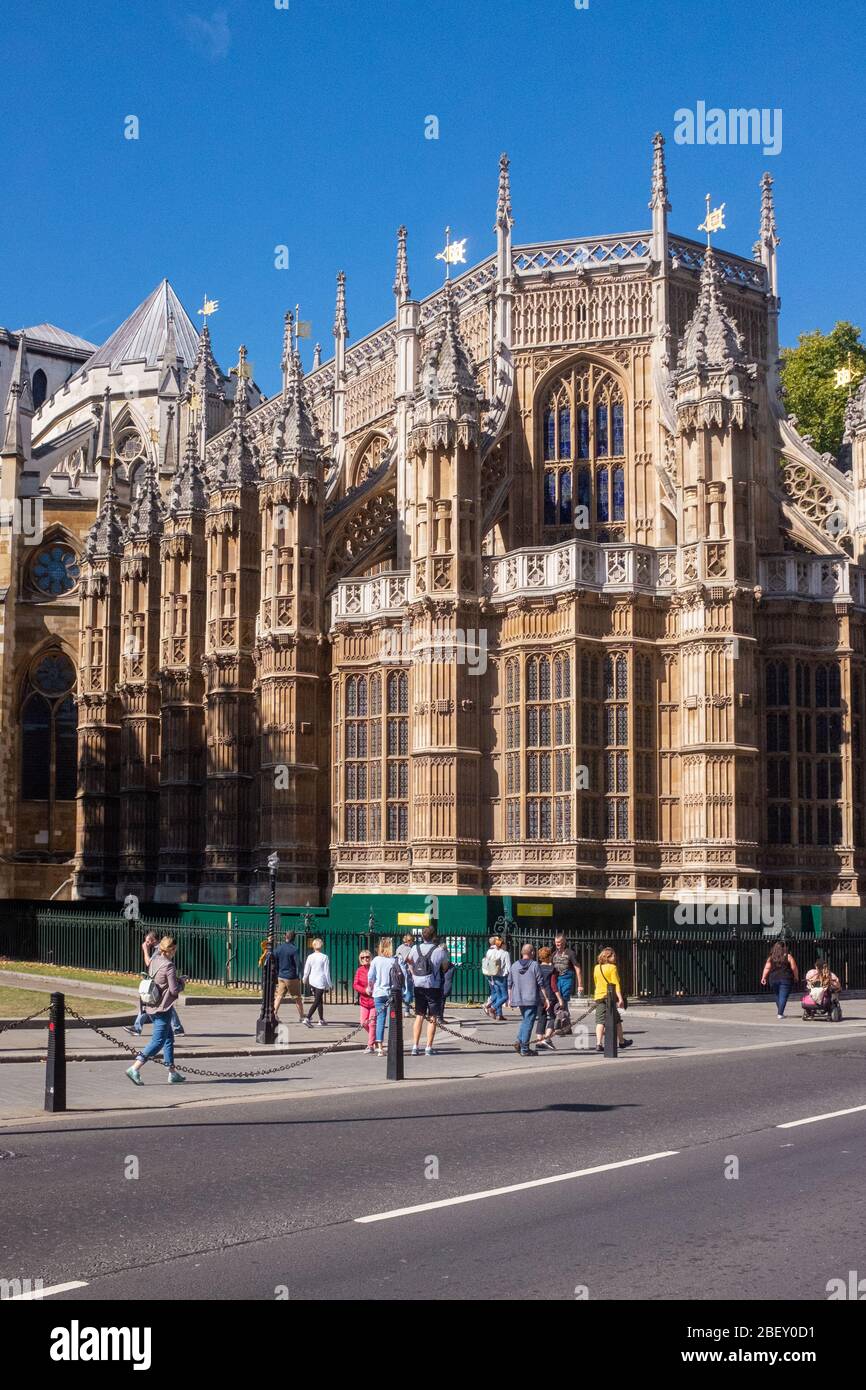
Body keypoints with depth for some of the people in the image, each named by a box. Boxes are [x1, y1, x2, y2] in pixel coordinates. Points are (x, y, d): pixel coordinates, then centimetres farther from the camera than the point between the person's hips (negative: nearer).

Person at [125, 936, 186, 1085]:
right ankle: (135, 1068, -16)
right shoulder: (168, 966, -16)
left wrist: (177, 980, 14)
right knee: (158, 1041, -7)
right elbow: (174, 990, -17)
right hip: (162, 1008, -9)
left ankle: (172, 1071, 22)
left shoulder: (154, 960, 7)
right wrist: (182, 983, 4)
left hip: (151, 1006, 9)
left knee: (169, 1037, 18)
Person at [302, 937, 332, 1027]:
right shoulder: (324, 957, -8)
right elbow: (327, 972, -6)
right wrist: (328, 985, 1)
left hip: (312, 981, 4)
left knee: (319, 1001, 18)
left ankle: (321, 1020, 24)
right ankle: (307, 1019, -18)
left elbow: (306, 970, 6)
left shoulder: (310, 957, 0)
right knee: (317, 1001, -4)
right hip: (321, 981, -4)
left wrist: (304, 979, 26)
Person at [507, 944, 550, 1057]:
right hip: (532, 999, -5)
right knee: (528, 1022, -1)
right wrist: (546, 998, -3)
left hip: (519, 999, 5)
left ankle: (519, 1041, 5)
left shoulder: (514, 966, 6)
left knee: (524, 1020, 22)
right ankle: (524, 1049, -2)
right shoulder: (535, 965, -8)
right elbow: (541, 984, -9)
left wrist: (510, 999, 16)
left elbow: (510, 984, 9)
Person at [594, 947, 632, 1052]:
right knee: (616, 1021, 11)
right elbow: (616, 984, -14)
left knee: (600, 1021, -1)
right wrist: (620, 998, -17)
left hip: (598, 996, 4)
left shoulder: (596, 968, 8)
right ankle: (621, 1041, 25)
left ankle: (598, 1043, -14)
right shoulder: (612, 968, -9)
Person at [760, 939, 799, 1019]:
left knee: (777, 996, 19)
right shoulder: (788, 957, -2)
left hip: (773, 979, 3)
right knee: (783, 996, -5)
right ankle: (780, 1013, -14)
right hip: (785, 979, -3)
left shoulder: (771, 958, 5)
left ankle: (780, 1012, 27)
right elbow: (794, 968, -4)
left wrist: (764, 977, -4)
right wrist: (796, 977, 8)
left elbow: (767, 968, -3)